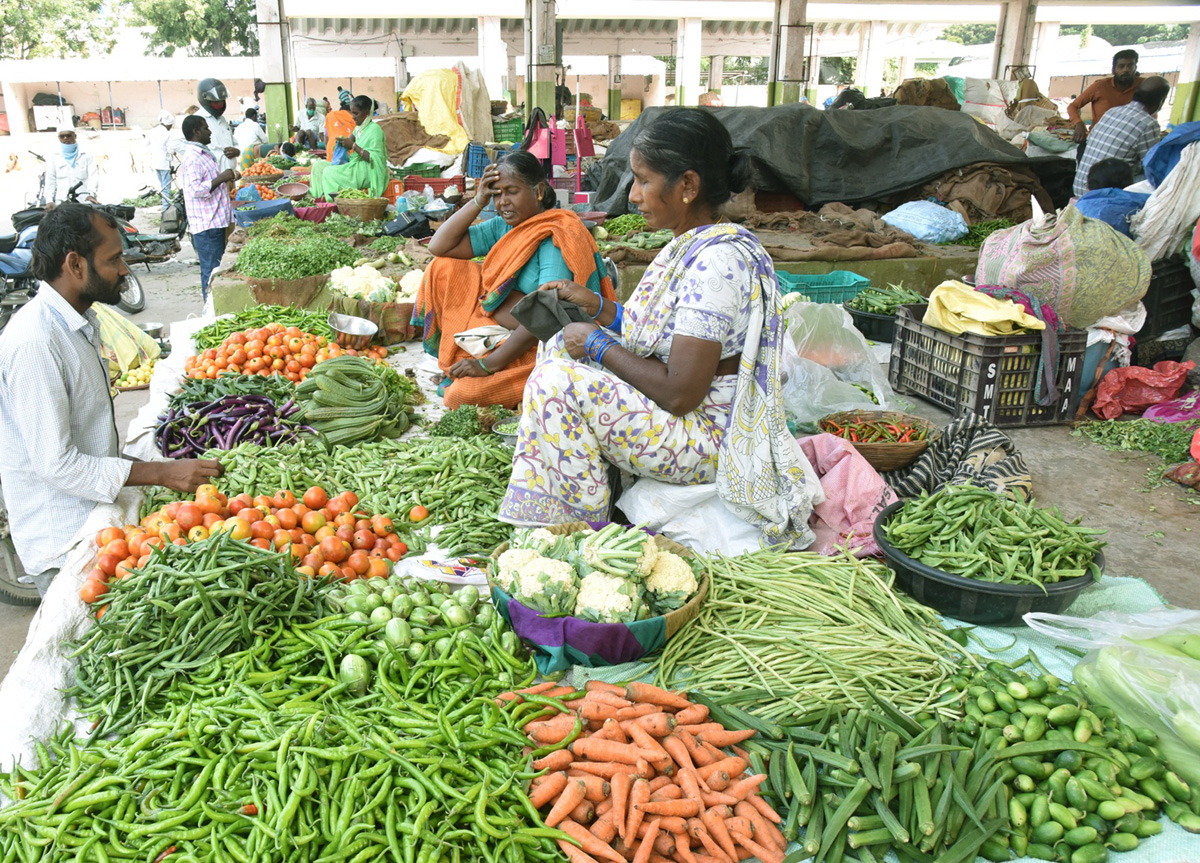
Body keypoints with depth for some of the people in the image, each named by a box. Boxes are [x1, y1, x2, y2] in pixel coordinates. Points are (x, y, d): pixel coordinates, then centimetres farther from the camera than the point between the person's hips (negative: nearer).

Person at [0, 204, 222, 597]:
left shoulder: (80, 321, 7)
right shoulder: (33, 342, -25)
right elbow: (56, 465, -25)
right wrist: (163, 472, -24)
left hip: (95, 516, 9)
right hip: (63, 543, -9)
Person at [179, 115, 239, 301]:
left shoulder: (205, 154, 17)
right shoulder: (192, 158, -15)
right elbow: (195, 189, -26)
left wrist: (228, 177, 15)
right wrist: (221, 178, -20)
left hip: (217, 221, 10)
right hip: (207, 224, -10)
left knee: (218, 269, 16)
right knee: (212, 270, -5)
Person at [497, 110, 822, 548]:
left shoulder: (716, 260, -26)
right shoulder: (692, 244, 6)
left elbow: (679, 393, -27)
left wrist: (598, 345, -15)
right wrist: (596, 307, 5)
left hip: (711, 438, -11)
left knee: (558, 382, -19)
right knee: (563, 346, 12)